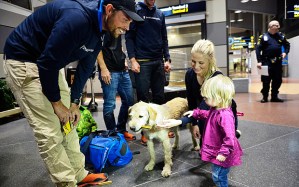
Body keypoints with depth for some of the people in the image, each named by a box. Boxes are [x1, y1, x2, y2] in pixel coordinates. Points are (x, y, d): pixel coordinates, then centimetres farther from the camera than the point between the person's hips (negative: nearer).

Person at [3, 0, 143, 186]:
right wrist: (56, 102, -15)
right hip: (23, 61, -9)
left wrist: (75, 103, 0)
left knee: (68, 121, 9)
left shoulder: (100, 29, -3)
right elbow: (47, 62, -27)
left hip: (52, 63, 9)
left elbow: (85, 67, 3)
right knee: (49, 131, -10)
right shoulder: (76, 17, -31)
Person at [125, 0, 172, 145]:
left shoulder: (160, 14, 16)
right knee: (143, 97, -1)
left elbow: (164, 39, 17)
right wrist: (133, 60, -12)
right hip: (142, 62, -4)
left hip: (158, 61, 5)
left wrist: (167, 59, 7)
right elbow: (129, 36, -3)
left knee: (159, 96, 8)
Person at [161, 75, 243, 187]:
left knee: (218, 177, 8)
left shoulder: (225, 115, -34)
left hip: (221, 154, -10)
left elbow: (229, 137, -33)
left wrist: (224, 153, -28)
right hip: (216, 150, 10)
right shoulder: (215, 109, -2)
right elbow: (208, 115, 22)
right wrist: (196, 113, 19)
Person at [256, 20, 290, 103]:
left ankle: (274, 96, 20)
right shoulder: (263, 37, -4)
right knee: (266, 80, -2)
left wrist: (285, 52, 2)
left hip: (278, 62, 4)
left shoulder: (281, 36, 8)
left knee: (278, 80, 8)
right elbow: (258, 49, -8)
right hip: (267, 62, -4)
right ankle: (265, 97, 12)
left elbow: (287, 45, 22)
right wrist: (259, 61, -14)